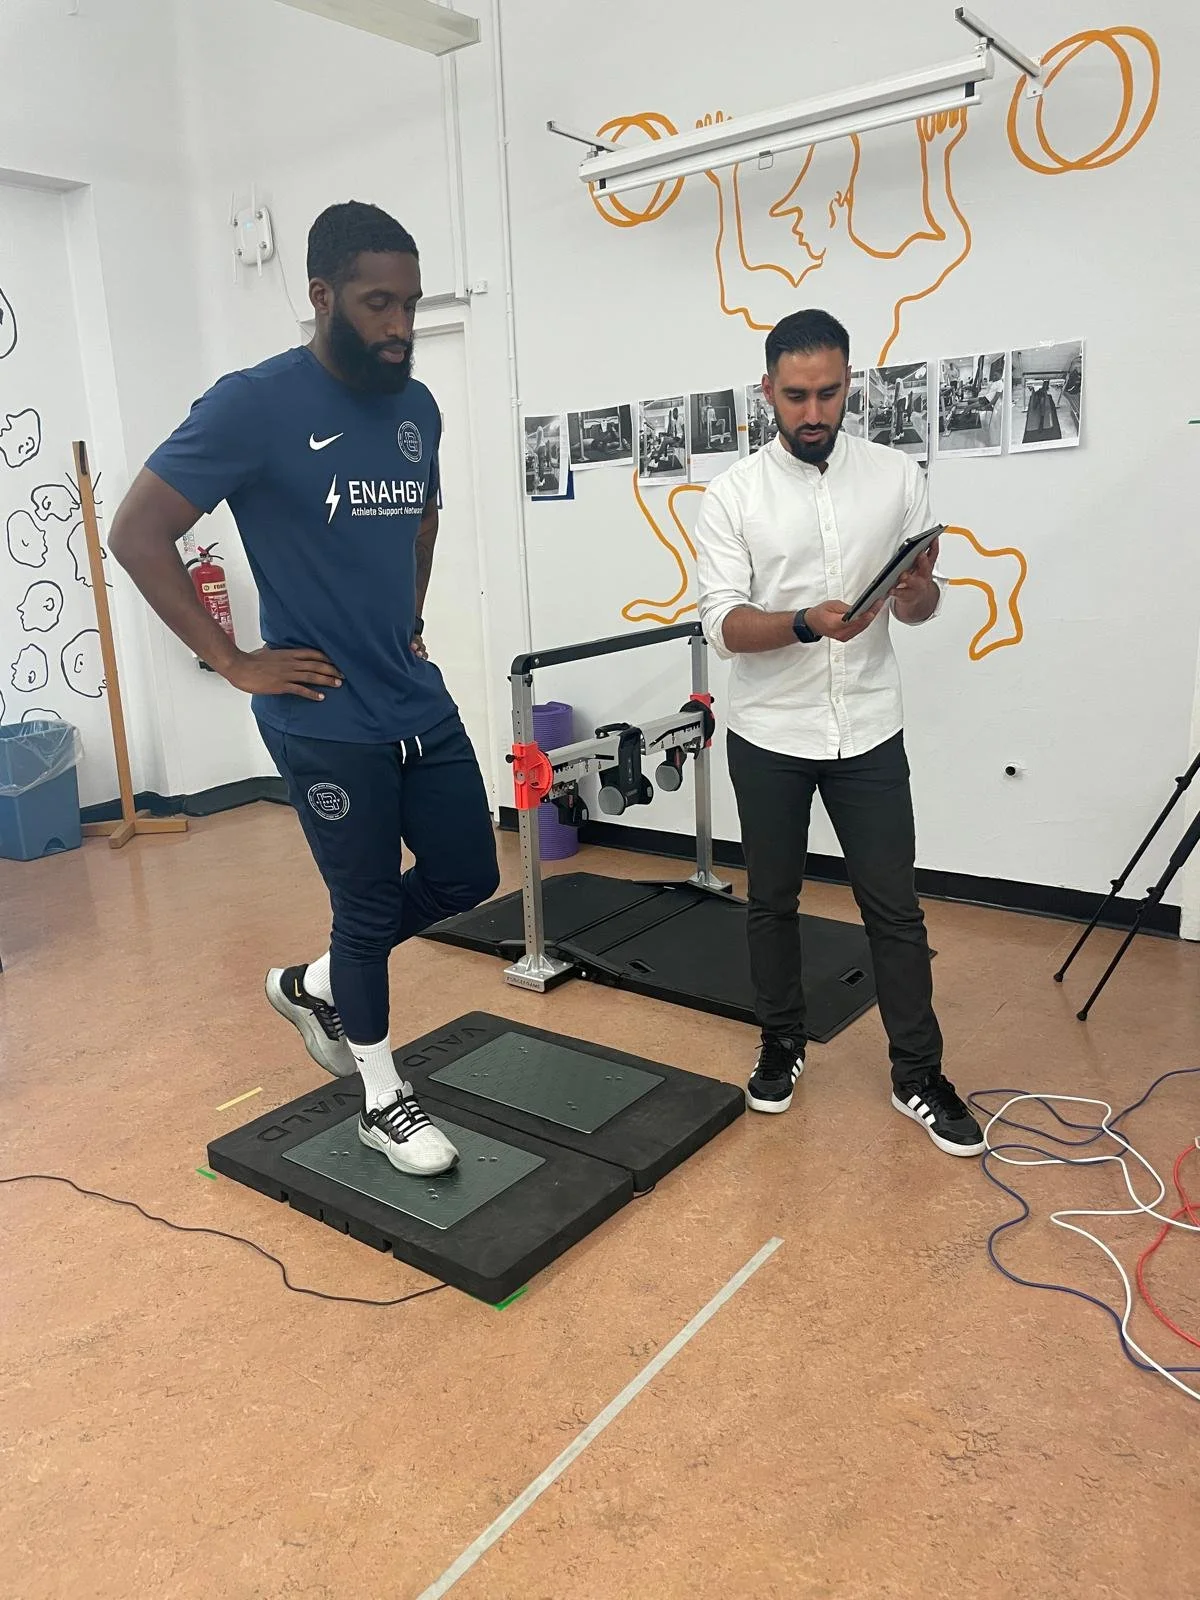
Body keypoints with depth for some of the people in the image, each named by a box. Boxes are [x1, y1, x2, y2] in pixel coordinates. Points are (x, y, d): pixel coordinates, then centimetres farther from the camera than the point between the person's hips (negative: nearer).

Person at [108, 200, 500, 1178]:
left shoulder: (417, 407, 6)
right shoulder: (255, 405, -13)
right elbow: (139, 535, -12)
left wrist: (410, 621, 14)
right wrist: (236, 664, -12)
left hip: (419, 702, 7)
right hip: (326, 721, -7)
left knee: (466, 877, 13)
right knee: (369, 907, 5)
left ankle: (316, 984, 36)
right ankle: (383, 1101, 29)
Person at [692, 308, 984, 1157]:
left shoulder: (899, 476, 1)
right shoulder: (733, 493, -4)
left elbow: (921, 610, 4)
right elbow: (723, 624, -11)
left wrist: (919, 588, -20)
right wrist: (808, 623, -29)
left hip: (869, 731, 1)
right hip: (770, 734, 0)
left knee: (894, 907, 6)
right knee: (772, 901, 12)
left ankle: (919, 1075, 21)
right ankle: (783, 1045, 32)